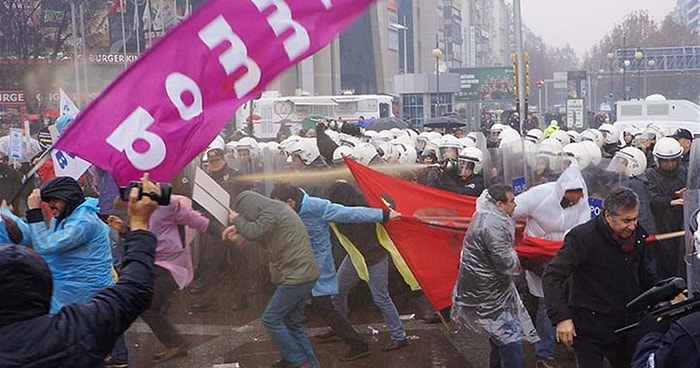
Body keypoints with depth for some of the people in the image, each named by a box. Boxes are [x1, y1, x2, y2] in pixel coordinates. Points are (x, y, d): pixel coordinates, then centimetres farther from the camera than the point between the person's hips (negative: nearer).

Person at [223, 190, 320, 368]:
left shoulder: (271, 212, -15)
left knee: (271, 319, -2)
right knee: (292, 322, 15)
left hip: (296, 276, -10)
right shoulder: (276, 208, 16)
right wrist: (238, 227, 15)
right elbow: (257, 227, 32)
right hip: (304, 274, 10)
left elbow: (252, 232, -28)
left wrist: (237, 219, -8)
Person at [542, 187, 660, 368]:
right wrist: (561, 317, -29)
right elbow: (552, 277, -22)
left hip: (628, 324, 6)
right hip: (590, 329, -6)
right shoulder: (582, 237, -20)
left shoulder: (637, 234, 0)